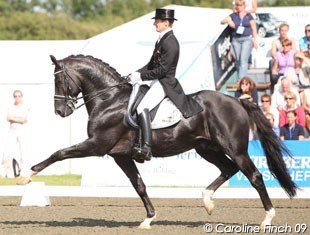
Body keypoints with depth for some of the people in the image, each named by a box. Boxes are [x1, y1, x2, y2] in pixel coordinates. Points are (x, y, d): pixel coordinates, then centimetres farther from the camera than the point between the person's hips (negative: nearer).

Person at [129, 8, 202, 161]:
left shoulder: (170, 43, -17)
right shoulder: (162, 40, 14)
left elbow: (162, 70, -21)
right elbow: (152, 64, 18)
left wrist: (141, 76, -17)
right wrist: (137, 73, 4)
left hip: (165, 83, -11)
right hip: (156, 80, 11)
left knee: (142, 108, -27)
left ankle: (146, 149, -35)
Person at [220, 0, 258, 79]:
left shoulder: (249, 16, 6)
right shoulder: (233, 15, 11)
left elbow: (254, 29, 7)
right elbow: (222, 21, 11)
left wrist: (255, 40, 0)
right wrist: (228, 21, -10)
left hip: (247, 39, -3)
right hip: (236, 40, 3)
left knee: (243, 60, -15)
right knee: (238, 61, 3)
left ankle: (241, 79, -24)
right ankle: (240, 79, 11)